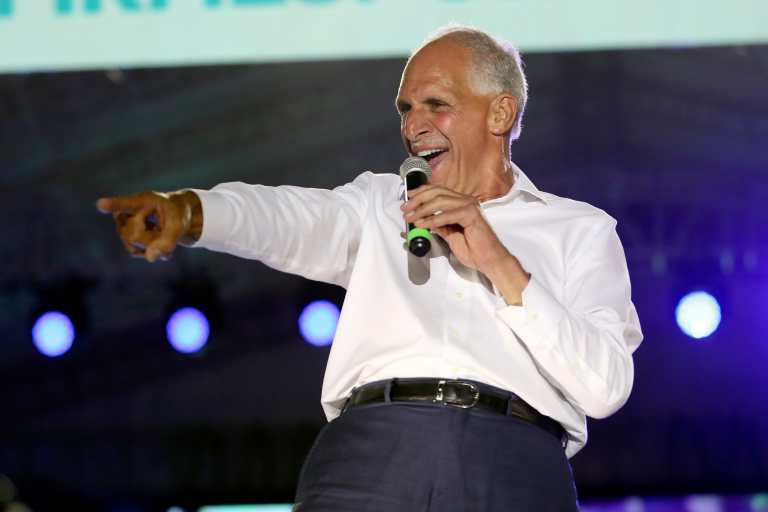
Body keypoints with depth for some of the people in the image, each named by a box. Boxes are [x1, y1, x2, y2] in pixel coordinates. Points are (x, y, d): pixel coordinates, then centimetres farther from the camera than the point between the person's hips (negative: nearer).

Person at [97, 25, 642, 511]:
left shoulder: (581, 231, 19)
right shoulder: (381, 202, 25)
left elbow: (606, 388, 5)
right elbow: (289, 215, 4)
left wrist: (501, 265, -1)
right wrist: (187, 210, -17)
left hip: (516, 467, -1)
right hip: (370, 450, 1)